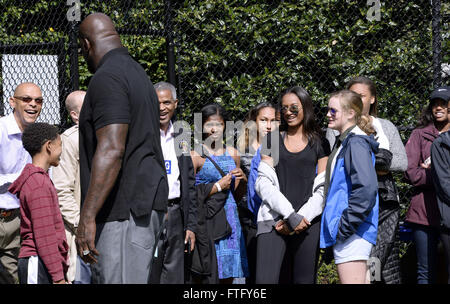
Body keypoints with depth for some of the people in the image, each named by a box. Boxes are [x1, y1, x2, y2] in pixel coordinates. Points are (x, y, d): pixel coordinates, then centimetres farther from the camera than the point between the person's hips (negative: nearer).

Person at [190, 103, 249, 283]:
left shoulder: (232, 154, 14)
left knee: (228, 276, 5)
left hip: (229, 219, 6)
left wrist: (243, 180, 2)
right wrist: (218, 186, -9)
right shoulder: (195, 155, -4)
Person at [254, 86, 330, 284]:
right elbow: (263, 182, 4)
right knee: (265, 280, -12)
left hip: (308, 222, 0)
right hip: (274, 221, 0)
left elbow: (323, 189, 6)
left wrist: (301, 217, -9)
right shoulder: (272, 140, 13)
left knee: (304, 280, 1)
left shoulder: (319, 144, 11)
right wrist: (290, 215, -9)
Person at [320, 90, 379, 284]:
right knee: (360, 280, 13)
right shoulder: (343, 142, 18)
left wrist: (347, 224, -21)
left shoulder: (356, 143, -14)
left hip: (352, 231, -11)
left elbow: (366, 188, -23)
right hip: (344, 231, 11)